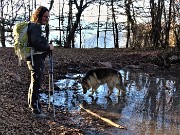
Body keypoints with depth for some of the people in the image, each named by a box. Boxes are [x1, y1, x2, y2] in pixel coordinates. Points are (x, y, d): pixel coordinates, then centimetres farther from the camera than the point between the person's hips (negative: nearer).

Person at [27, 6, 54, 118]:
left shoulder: (38, 27, 16)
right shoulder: (35, 27, -16)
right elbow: (36, 44, -23)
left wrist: (47, 46, 4)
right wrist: (48, 47, -11)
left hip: (39, 58, 11)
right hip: (36, 59, -11)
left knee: (35, 82, 20)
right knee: (36, 83, -5)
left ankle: (32, 104, 35)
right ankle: (36, 109, 2)